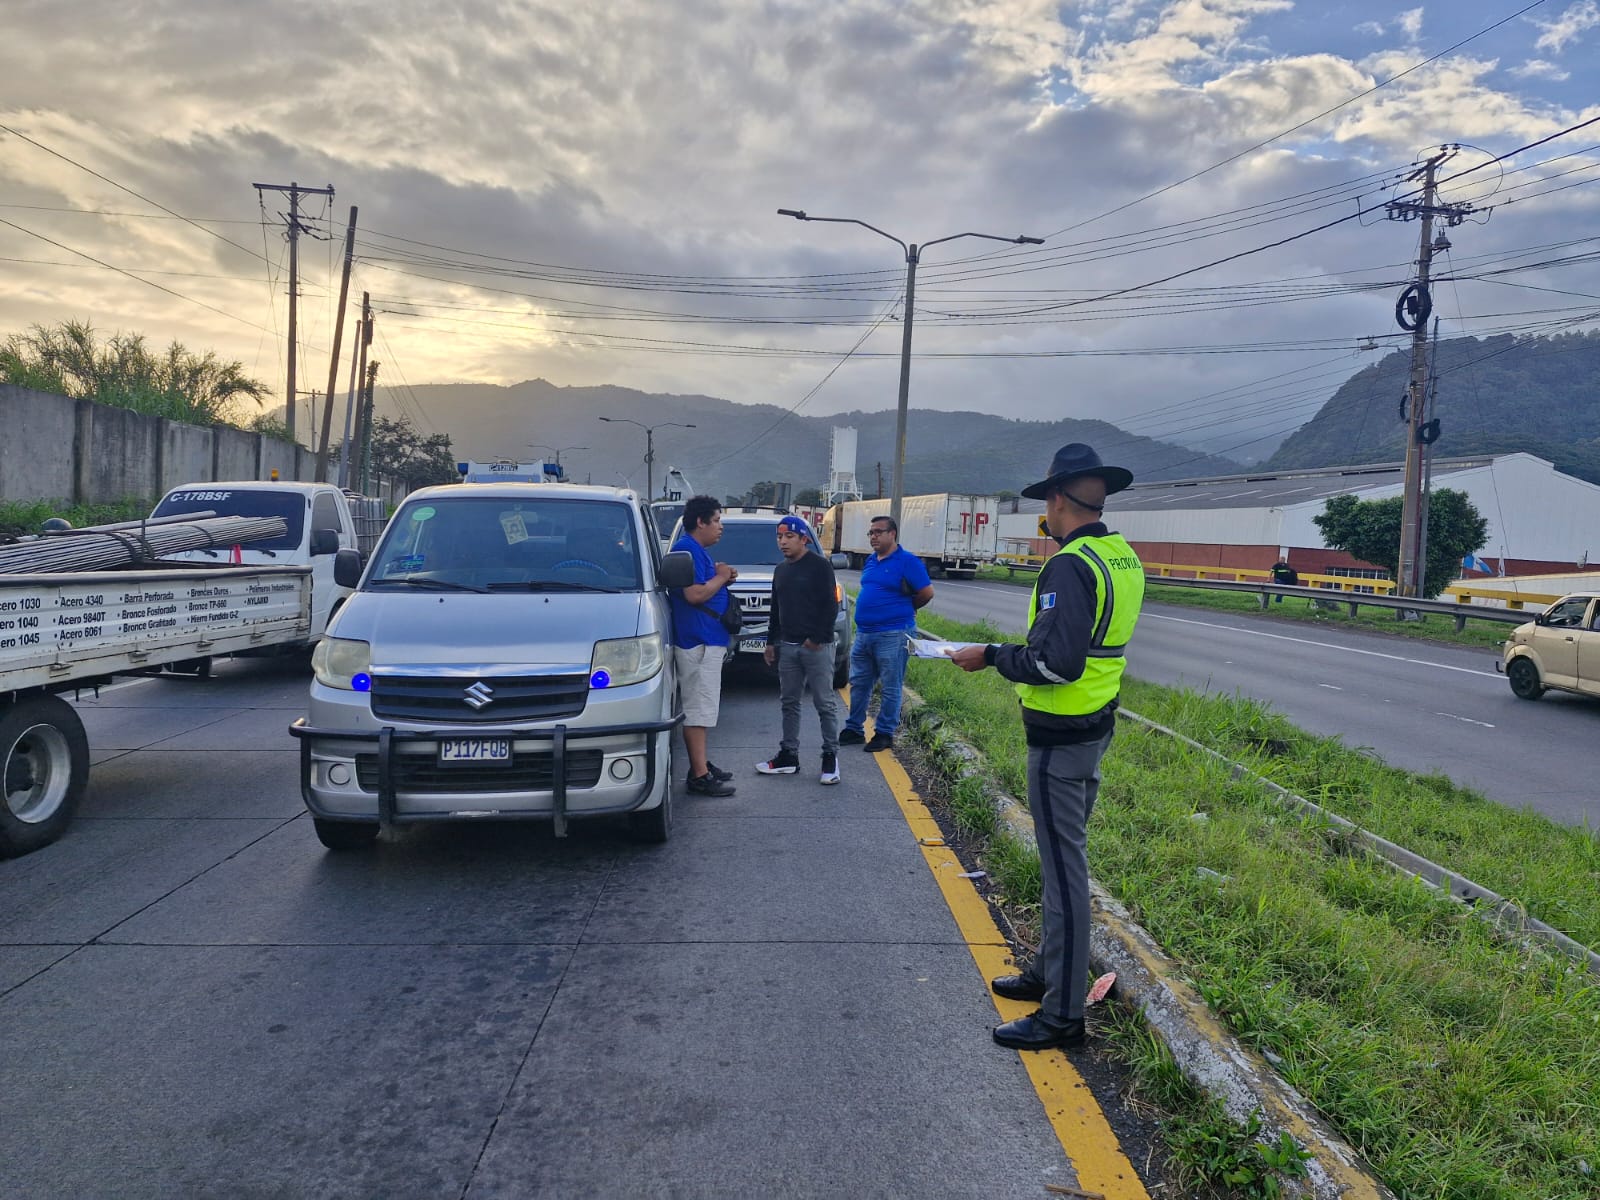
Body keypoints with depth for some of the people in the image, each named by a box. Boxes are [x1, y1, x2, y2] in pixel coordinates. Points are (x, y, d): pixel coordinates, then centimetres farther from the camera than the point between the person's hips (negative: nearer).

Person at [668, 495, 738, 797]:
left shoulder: (698, 550, 18)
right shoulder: (688, 549, -15)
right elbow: (694, 594, -24)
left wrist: (722, 578, 9)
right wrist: (721, 577, -10)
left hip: (708, 639, 11)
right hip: (698, 640, -11)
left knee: (701, 707, 16)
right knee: (698, 707, -9)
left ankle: (701, 764, 24)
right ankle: (699, 776, -7)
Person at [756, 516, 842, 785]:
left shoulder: (819, 566, -7)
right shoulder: (781, 570, 16)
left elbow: (830, 605, -12)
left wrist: (817, 638, -16)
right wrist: (771, 641, 18)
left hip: (817, 647, -7)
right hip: (788, 646, 7)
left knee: (824, 703, -2)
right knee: (789, 703, 10)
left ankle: (831, 757, 5)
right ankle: (788, 755, 17)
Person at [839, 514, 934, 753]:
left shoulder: (907, 561, -9)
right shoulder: (871, 561, 13)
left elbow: (926, 592, -9)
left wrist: (904, 609, 2)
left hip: (892, 635, -8)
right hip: (863, 633, 8)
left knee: (891, 688, 3)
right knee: (858, 684, 14)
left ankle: (884, 733, 10)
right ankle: (854, 729, 23)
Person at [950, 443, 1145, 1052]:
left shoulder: (1070, 566, -21)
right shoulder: (1123, 557, 9)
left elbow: (1056, 663, -26)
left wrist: (991, 656, -14)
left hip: (1060, 735, -10)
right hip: (1096, 725, 10)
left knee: (1063, 867, -2)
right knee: (1065, 857, 20)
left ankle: (1062, 1014, 8)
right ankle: (1049, 971, 35)